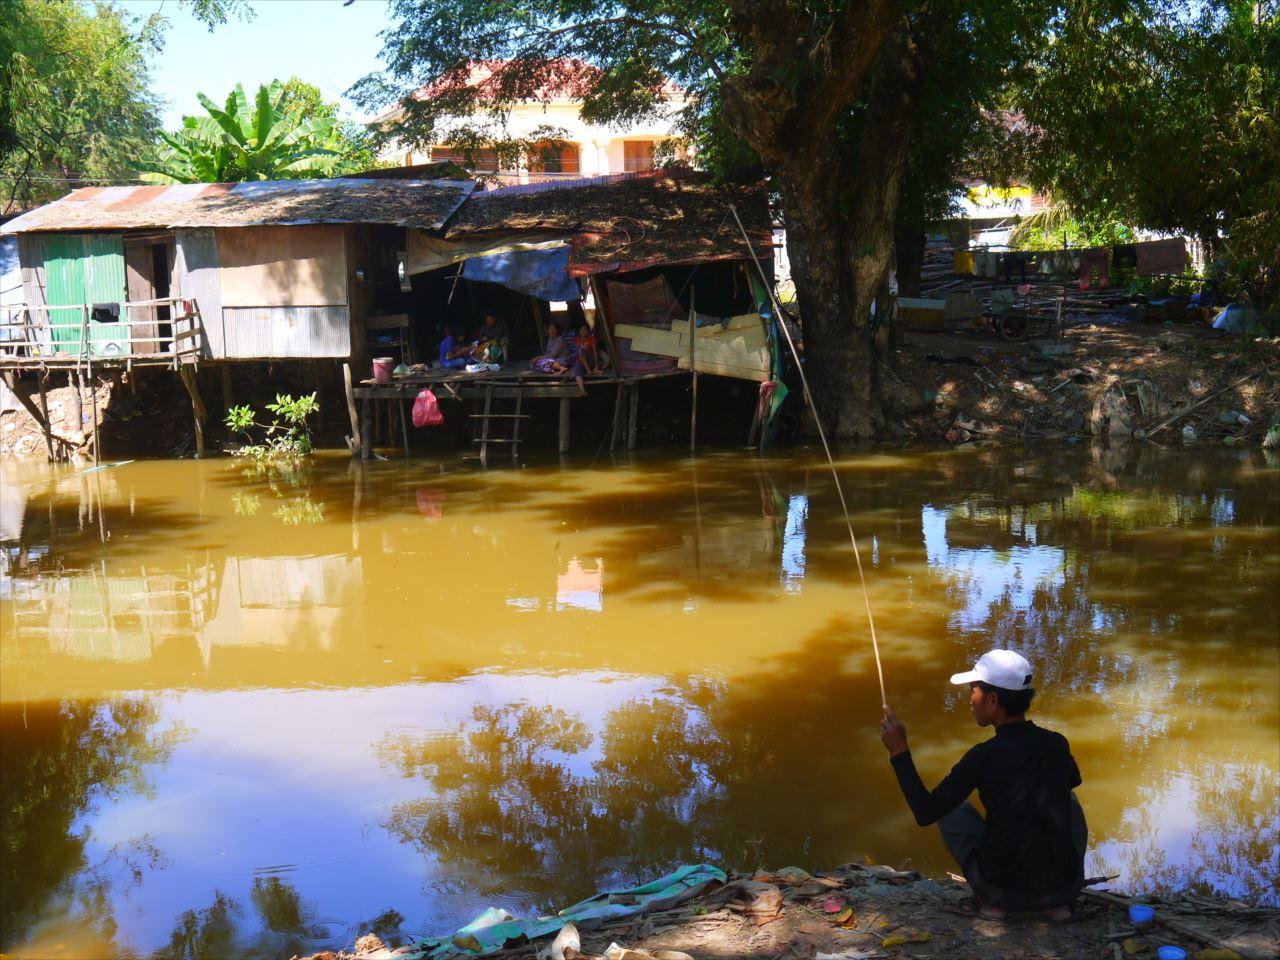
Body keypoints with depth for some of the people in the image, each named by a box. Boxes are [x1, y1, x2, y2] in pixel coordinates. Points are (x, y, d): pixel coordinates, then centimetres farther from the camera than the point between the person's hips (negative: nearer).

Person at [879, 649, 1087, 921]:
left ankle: (988, 901, 10)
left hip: (1004, 890, -3)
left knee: (953, 810, 19)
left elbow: (926, 813, -9)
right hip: (1064, 887, 3)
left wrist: (899, 752, -3)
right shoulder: (1056, 744, -1)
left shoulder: (984, 757, -15)